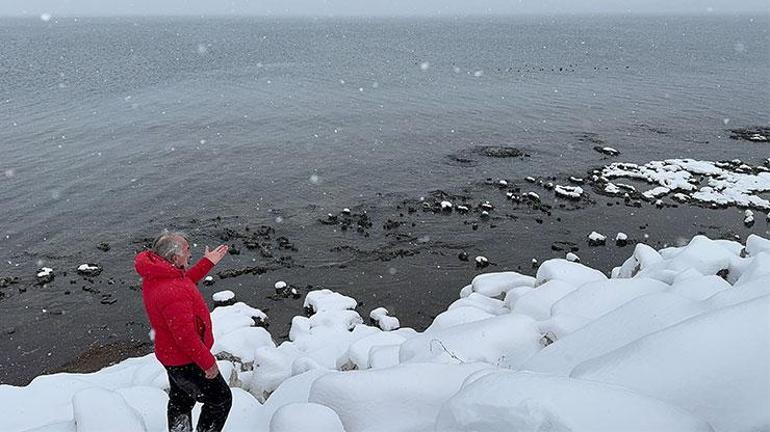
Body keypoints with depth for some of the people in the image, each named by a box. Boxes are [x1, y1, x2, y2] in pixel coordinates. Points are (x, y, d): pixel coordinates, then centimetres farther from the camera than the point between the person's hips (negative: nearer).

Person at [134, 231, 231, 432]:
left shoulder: (154, 275, -5)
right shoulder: (173, 292, -36)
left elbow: (185, 282, 17)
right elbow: (186, 336, -32)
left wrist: (207, 263, 15)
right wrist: (208, 363, -21)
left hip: (171, 355, 10)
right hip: (186, 361, -10)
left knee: (181, 401, 28)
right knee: (220, 400, 10)